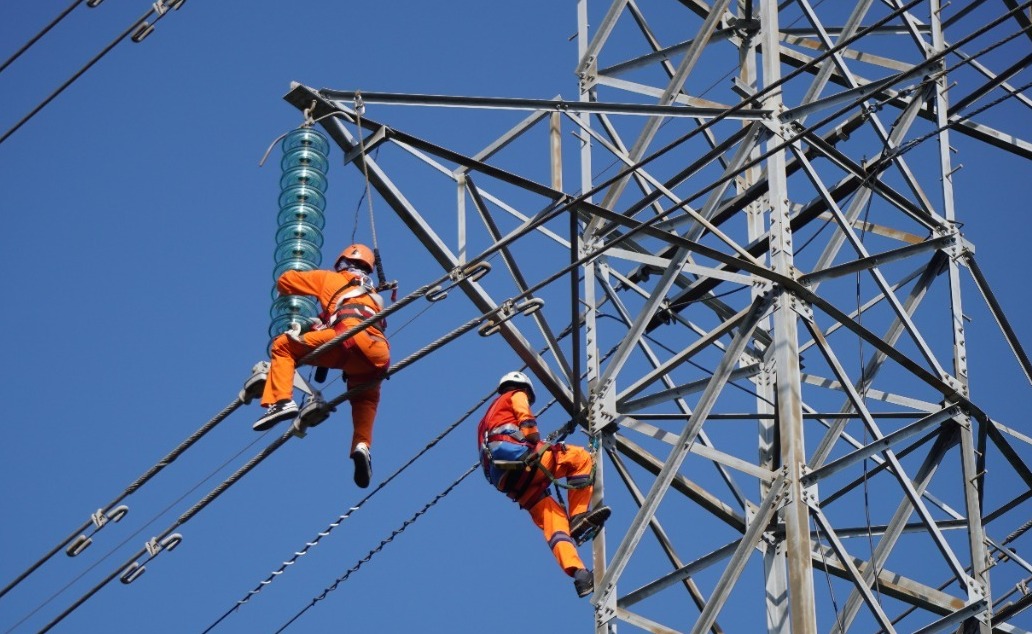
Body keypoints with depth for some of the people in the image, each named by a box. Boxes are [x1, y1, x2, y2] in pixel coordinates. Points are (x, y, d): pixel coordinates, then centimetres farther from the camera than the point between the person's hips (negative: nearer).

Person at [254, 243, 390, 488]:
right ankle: (362, 445, 9)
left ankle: (281, 401, -12)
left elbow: (284, 281, 31)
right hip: (379, 353, 5)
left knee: (284, 345, 8)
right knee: (365, 398, 33)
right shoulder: (374, 295, 41)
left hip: (350, 336, -5)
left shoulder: (330, 278, 28)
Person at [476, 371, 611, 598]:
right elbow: (527, 422, -1)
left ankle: (578, 573, -20)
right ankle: (578, 517, -16)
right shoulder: (516, 396, 20)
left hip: (506, 480, 8)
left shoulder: (489, 415, 40)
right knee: (581, 458, -5)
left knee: (552, 518, -2)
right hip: (517, 456, -8)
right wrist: (538, 445, 6)